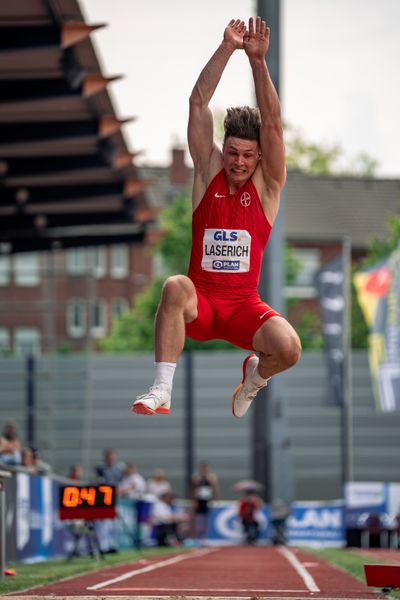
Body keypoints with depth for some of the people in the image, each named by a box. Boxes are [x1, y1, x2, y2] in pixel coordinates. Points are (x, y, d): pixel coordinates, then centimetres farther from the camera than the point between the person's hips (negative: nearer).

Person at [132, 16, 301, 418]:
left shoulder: (267, 185, 2)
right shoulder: (208, 173, 4)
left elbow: (272, 122, -10)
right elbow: (198, 103, -3)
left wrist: (258, 60, -19)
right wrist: (227, 49, -12)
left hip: (244, 305, 1)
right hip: (200, 302, 0)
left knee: (288, 348, -28)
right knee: (176, 286, -36)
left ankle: (255, 375, 11)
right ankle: (161, 391, -33)